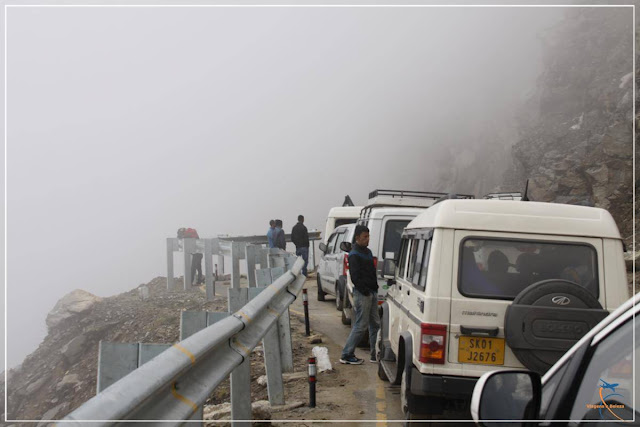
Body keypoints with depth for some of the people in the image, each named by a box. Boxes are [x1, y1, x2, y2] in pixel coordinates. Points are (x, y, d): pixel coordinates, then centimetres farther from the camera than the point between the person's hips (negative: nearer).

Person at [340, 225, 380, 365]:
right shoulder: (354, 255, -12)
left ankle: (375, 355, 19)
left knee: (375, 324, 12)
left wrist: (374, 288, 13)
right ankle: (346, 355, 3)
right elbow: (355, 277, -18)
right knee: (361, 325, -6)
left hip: (372, 292, 9)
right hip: (362, 294, -9)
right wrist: (365, 291, -17)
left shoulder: (367, 252, 17)